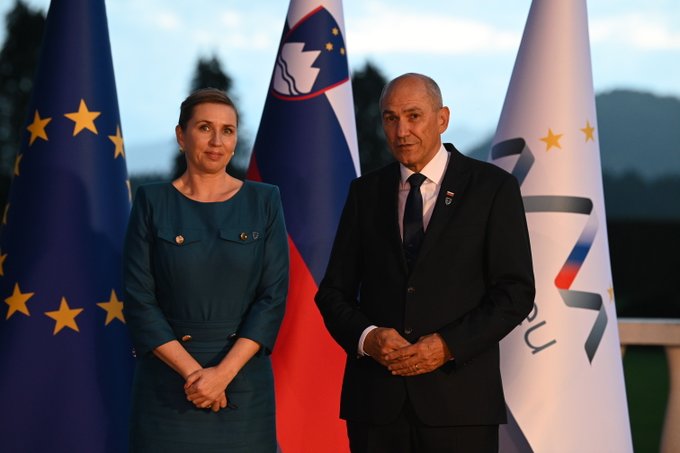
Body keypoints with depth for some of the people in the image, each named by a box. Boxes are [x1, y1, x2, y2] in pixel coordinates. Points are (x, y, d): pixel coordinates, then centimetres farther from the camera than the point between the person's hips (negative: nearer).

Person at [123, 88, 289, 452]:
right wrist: (192, 371, -14)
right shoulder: (153, 202, 0)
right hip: (168, 379, -1)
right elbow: (139, 301, -5)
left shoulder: (264, 202, 2)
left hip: (244, 377, 1)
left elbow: (273, 296, -3)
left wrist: (224, 372, -13)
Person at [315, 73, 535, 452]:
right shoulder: (366, 192, 11)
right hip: (376, 398, 3)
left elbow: (516, 291, -3)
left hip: (459, 396, -3)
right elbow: (334, 291, 11)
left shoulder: (493, 187, 2)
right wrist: (366, 337, -9)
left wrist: (448, 346, -14)